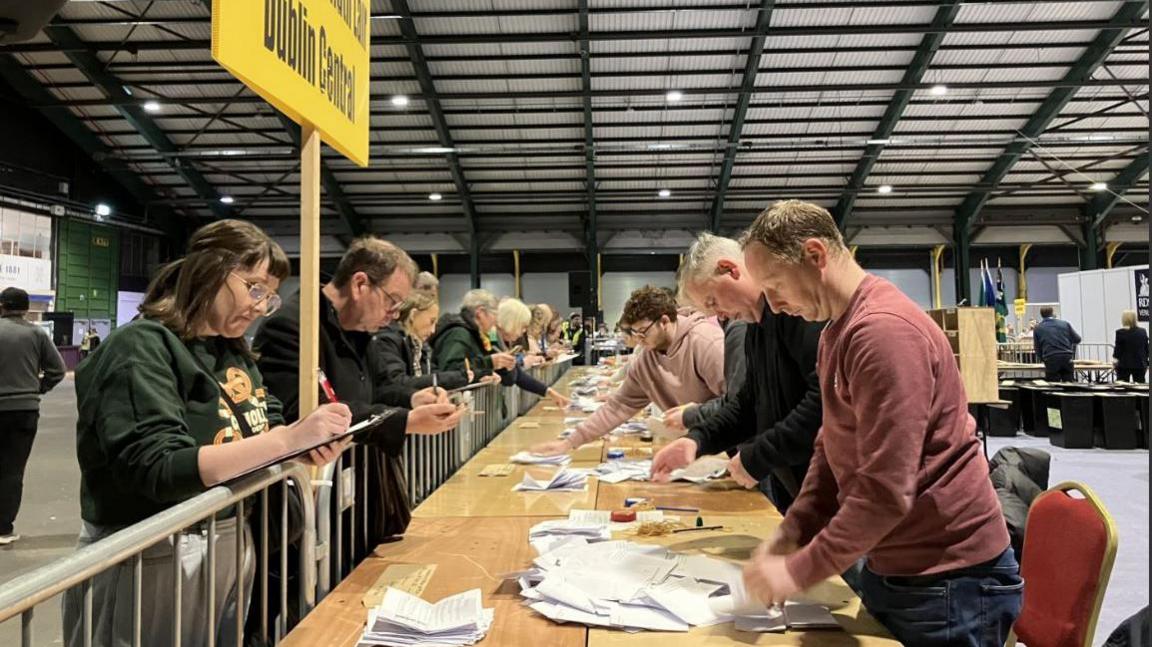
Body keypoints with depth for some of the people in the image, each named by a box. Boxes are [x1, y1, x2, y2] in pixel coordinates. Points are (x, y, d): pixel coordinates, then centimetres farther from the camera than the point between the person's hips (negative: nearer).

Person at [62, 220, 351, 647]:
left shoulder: (233, 351, 7)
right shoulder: (141, 349, -17)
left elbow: (265, 428, 12)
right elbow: (158, 471, -27)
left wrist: (307, 444, -12)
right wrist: (289, 439, -32)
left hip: (230, 547, 8)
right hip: (155, 563, -8)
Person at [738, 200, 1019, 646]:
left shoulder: (884, 330, -24)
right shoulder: (838, 331, 9)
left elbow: (885, 491, -28)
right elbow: (832, 451, 12)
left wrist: (799, 572, -20)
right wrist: (791, 532, -1)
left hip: (948, 581, -9)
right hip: (891, 569, 9)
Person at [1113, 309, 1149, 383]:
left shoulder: (1120, 332, -11)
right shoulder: (1143, 332, 3)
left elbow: (1117, 349, -8)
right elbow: (1146, 349, 9)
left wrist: (1115, 357, 10)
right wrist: (1146, 364, 17)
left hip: (1124, 365, -4)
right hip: (1140, 364, 4)